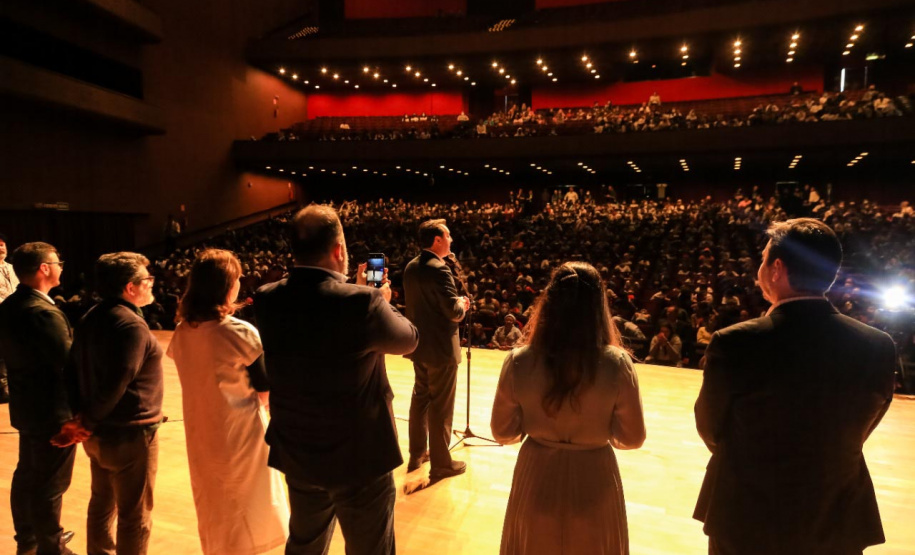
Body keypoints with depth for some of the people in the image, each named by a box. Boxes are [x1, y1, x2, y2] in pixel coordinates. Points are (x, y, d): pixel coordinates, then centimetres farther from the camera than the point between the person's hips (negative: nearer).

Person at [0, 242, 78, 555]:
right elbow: (70, 364, -28)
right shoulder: (43, 313, -27)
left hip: (26, 406, 10)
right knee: (50, 485, 6)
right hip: (53, 411, -10)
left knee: (27, 476, 23)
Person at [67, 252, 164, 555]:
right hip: (129, 435, -9)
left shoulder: (90, 317, 5)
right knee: (135, 518, 8)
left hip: (99, 434, 9)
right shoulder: (132, 326, -23)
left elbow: (73, 370, 6)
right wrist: (87, 422, -12)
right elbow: (115, 384, -26)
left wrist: (79, 414, 4)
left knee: (102, 503, 26)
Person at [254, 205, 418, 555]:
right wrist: (381, 302, 9)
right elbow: (408, 340, -7)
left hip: (296, 455, 6)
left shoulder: (267, 300, -9)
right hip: (358, 456, -5)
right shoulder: (361, 302, -26)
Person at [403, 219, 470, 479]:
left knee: (420, 399, 19)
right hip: (440, 347, -9)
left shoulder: (411, 267, 5)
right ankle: (441, 464, 15)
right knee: (441, 406, 3)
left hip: (419, 345, 9)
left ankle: (417, 454, 33)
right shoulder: (439, 269, -22)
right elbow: (454, 312, -25)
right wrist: (463, 304, -3)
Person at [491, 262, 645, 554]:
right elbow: (632, 438, -8)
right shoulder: (616, 363, -20)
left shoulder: (519, 361, -18)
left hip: (537, 479, 1)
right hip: (594, 482, 0)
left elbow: (503, 432, -6)